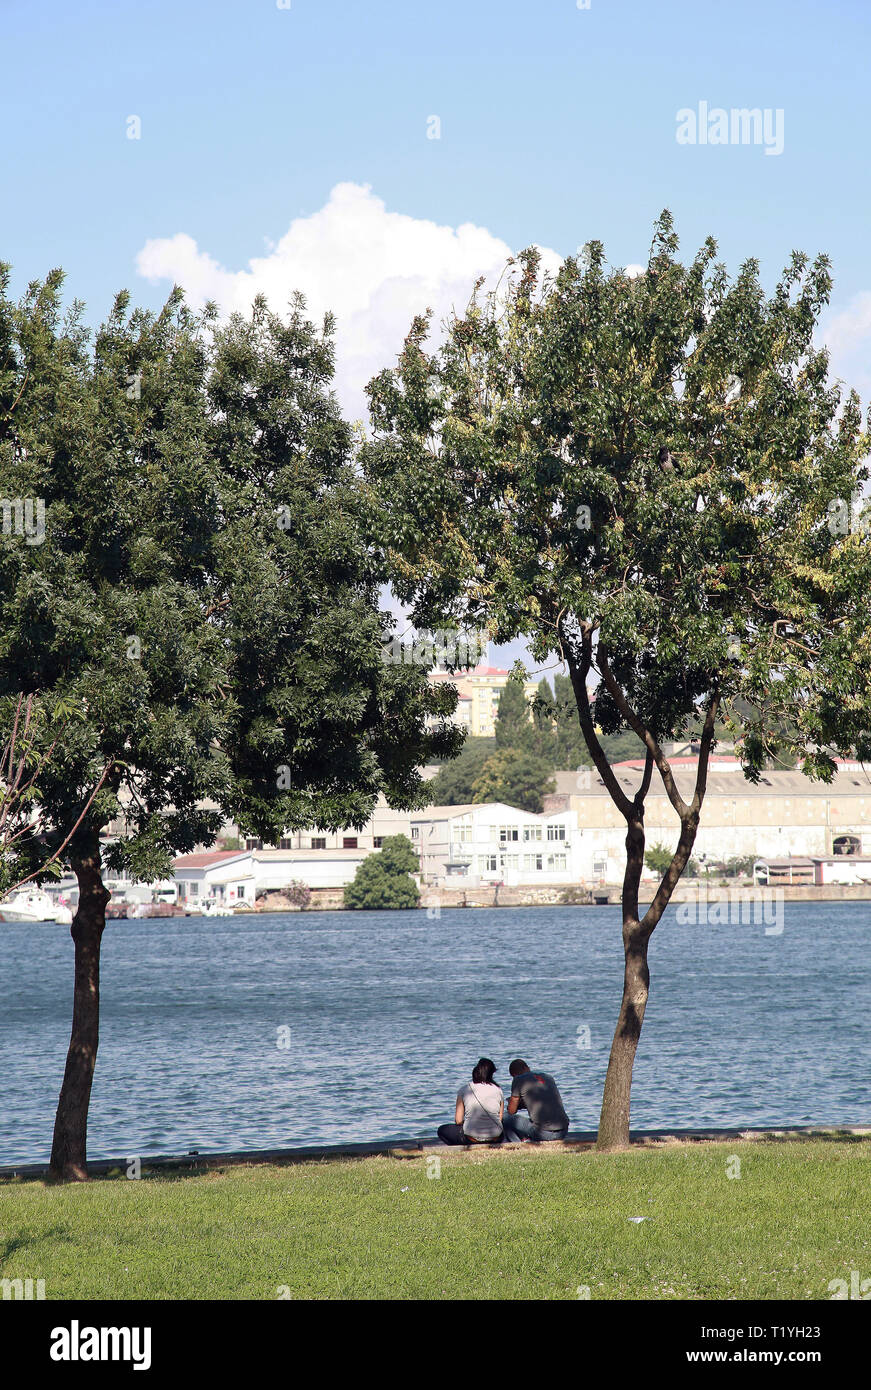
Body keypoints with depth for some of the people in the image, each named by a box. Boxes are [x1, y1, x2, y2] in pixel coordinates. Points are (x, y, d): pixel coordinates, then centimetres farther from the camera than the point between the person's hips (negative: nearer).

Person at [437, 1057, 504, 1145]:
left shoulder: (464, 1090, -5)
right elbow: (500, 1119, 2)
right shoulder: (498, 1090, -1)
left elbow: (458, 1121, -4)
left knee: (442, 1130, 22)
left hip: (472, 1138, -3)